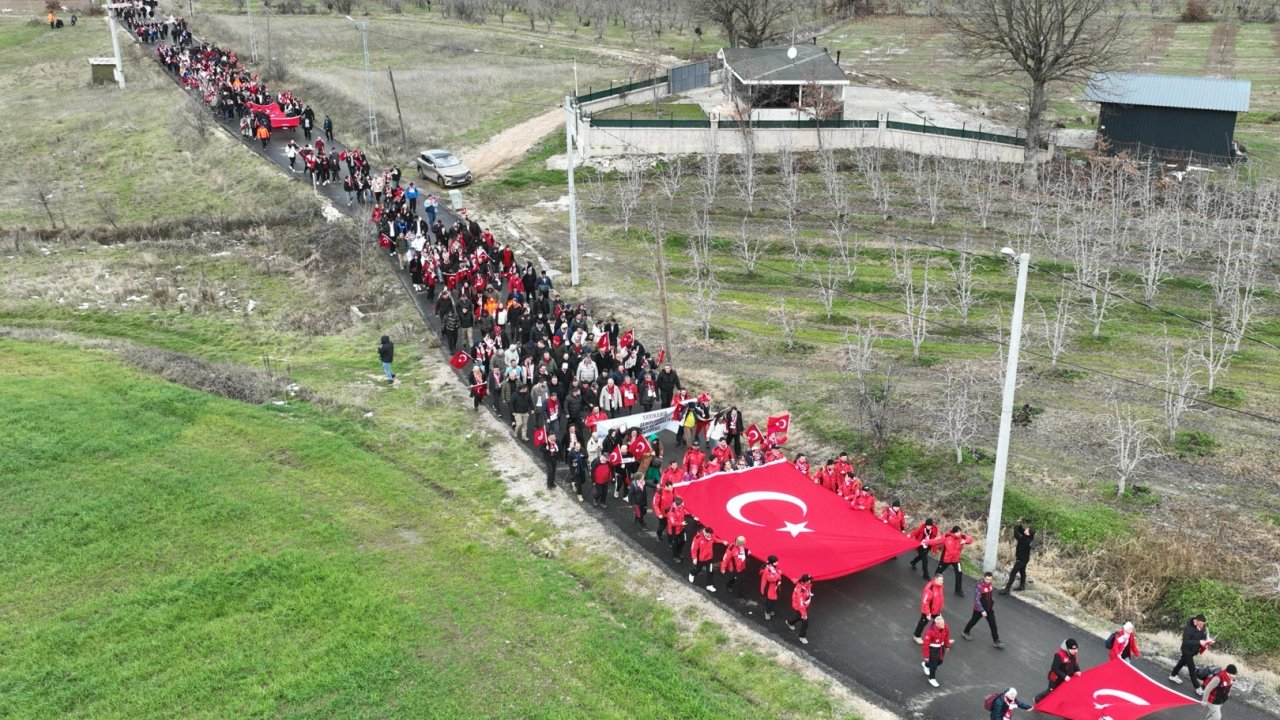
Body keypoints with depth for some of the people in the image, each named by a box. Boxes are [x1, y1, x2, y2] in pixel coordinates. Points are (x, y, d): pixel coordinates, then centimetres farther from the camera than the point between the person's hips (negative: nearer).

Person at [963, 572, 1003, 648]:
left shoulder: (991, 584, -7)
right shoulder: (979, 586, -28)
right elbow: (976, 600, -27)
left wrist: (992, 603, 16)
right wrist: (982, 611, -28)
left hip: (989, 609, 5)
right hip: (979, 609, -5)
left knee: (993, 625, 2)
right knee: (973, 621, 16)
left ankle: (996, 641, 11)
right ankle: (965, 633, 41)